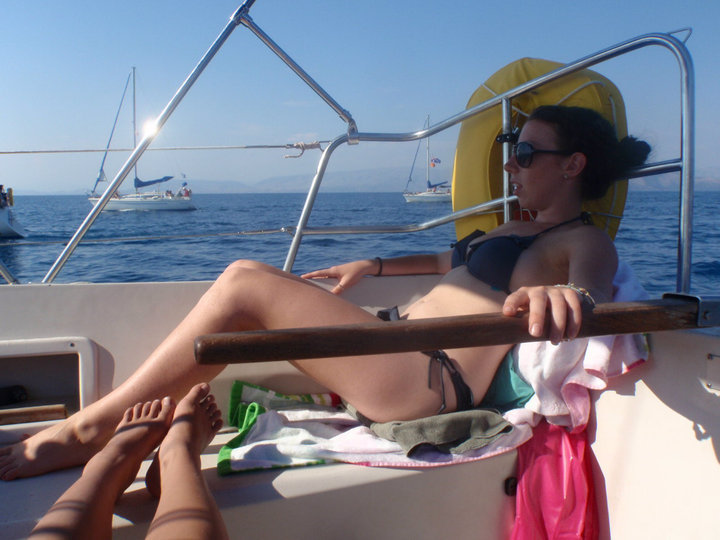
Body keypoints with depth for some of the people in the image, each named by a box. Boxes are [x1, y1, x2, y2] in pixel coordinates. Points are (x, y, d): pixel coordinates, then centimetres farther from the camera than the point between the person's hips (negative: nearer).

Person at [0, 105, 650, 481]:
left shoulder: (585, 242, -3)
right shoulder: (520, 228, 24)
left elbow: (591, 283, -27)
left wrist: (566, 295, -51)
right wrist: (375, 266, 35)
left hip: (432, 385, -10)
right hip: (403, 346, 10)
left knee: (247, 285, -21)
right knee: (248, 276, 4)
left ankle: (91, 428, -11)